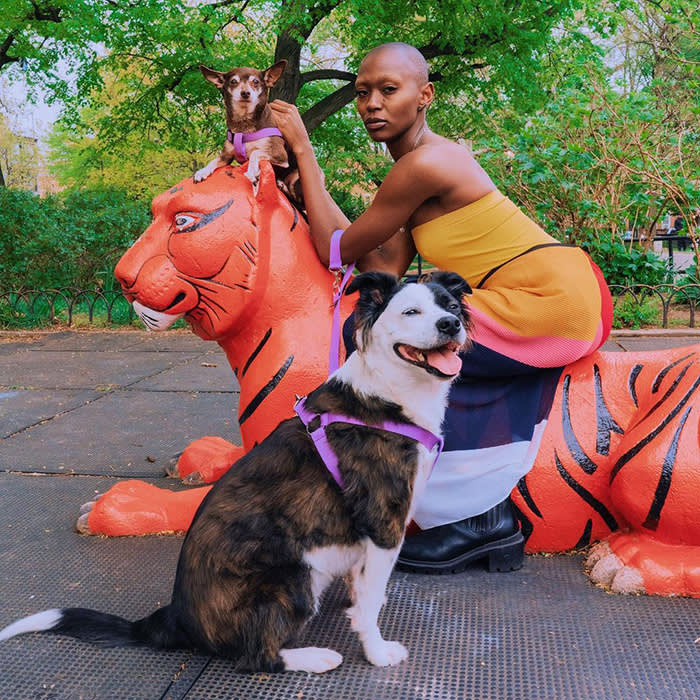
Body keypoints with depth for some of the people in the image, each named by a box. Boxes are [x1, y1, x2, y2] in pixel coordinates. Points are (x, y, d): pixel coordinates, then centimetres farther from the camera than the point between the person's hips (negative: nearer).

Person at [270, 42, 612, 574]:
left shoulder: (426, 163, -15)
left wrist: (303, 148, -2)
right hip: (564, 296, 10)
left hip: (553, 300, -10)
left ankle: (470, 525, -5)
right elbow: (387, 269, 6)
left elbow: (336, 249, -6)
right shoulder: (421, 164, 15)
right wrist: (307, 190, 11)